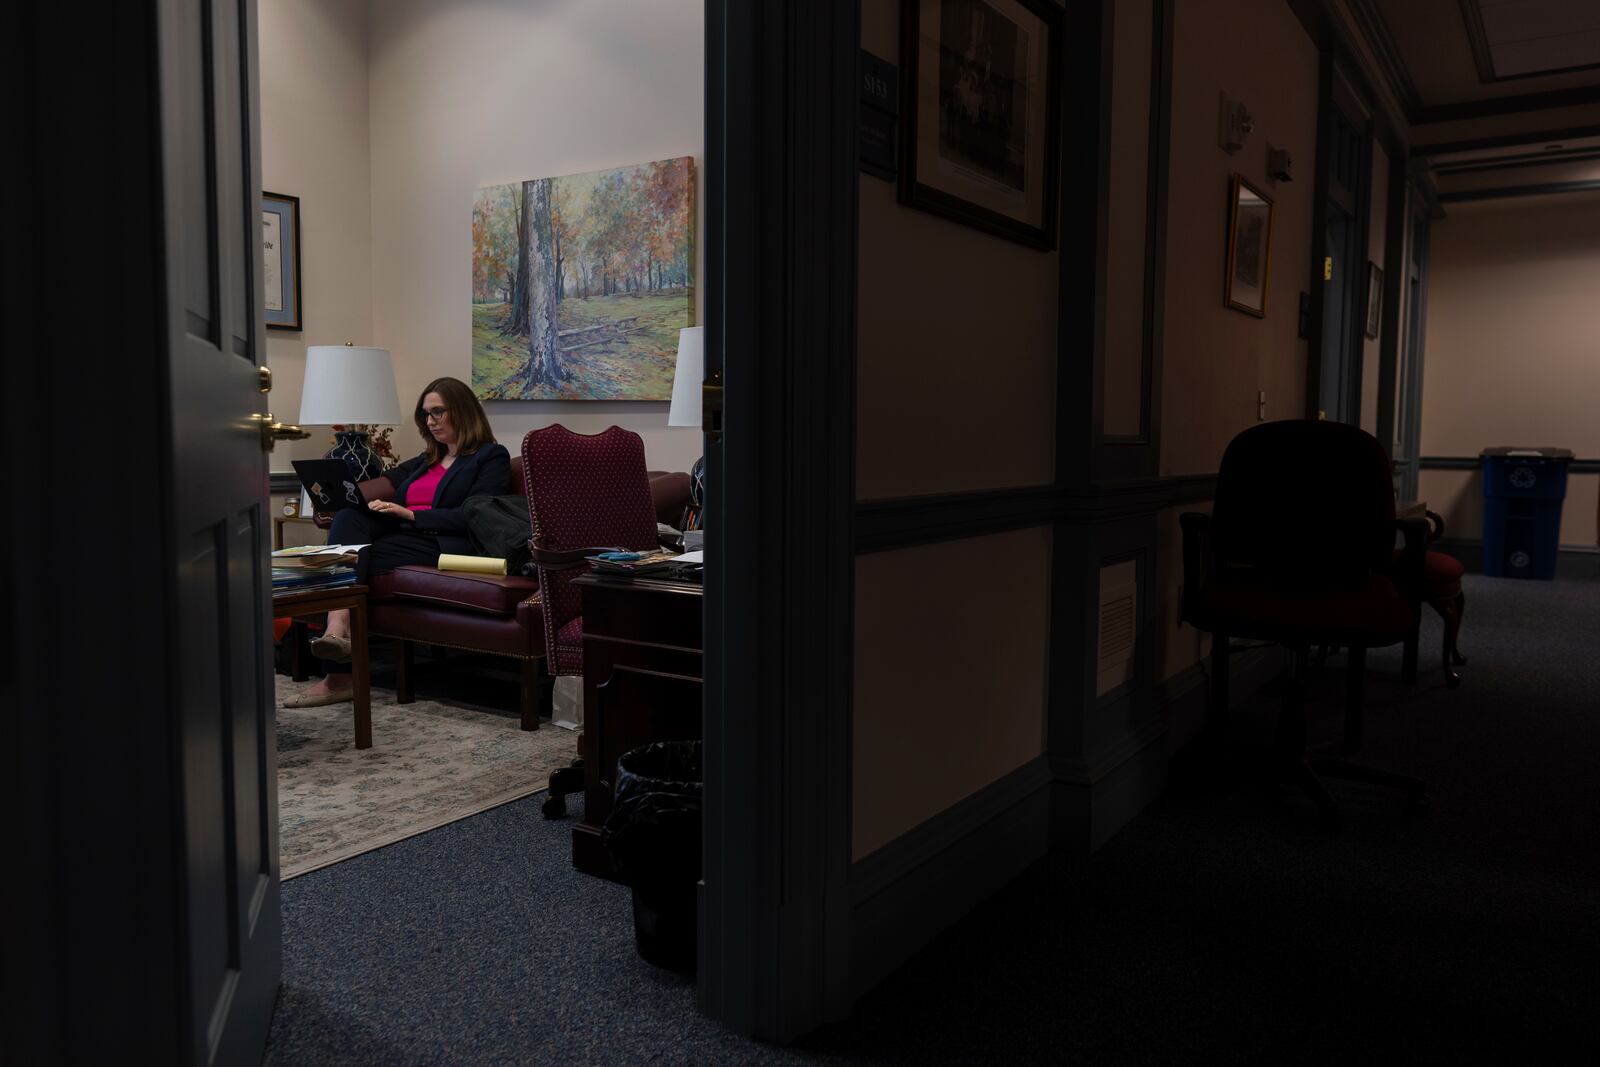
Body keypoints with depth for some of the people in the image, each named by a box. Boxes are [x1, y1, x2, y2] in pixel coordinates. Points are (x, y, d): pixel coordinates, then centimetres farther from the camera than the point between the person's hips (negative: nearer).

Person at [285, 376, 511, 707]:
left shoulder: (492, 457, 7)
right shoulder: (427, 461, 31)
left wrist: (409, 515, -15)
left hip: (443, 548, -6)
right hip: (405, 539, 6)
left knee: (356, 554, -27)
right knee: (348, 518, -23)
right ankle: (337, 632, -40)